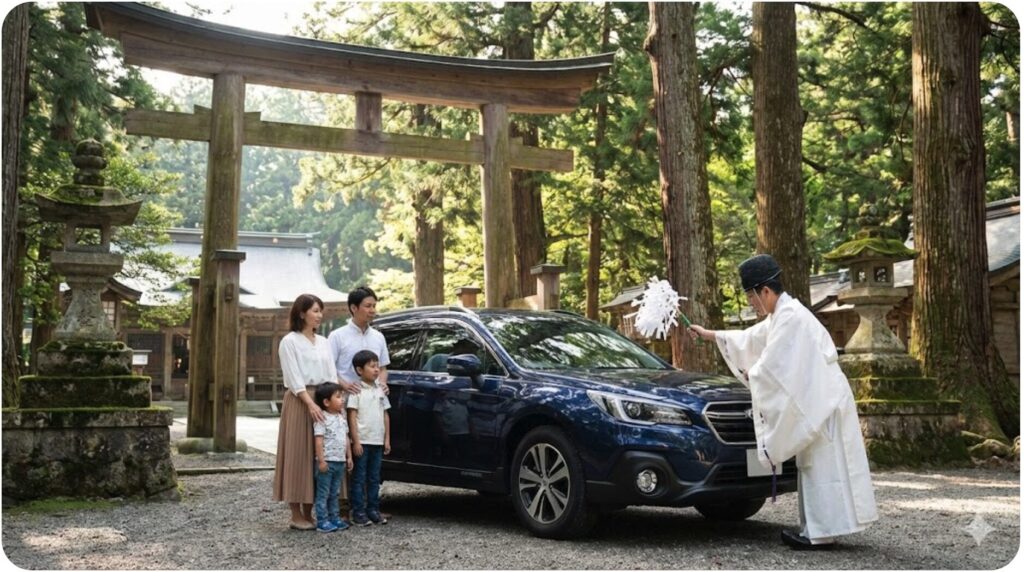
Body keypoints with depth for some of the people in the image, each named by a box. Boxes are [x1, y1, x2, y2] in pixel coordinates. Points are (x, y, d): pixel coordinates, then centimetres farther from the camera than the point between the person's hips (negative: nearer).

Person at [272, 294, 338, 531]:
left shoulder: (323, 342, 15)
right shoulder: (290, 341, -3)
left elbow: (331, 375, 12)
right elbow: (294, 378, -11)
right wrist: (310, 404, -21)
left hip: (323, 400, 6)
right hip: (300, 402, -6)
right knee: (298, 455, -3)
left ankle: (308, 512, 14)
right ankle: (297, 515, 2)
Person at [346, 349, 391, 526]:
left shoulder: (380, 390, 11)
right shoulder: (357, 391, -7)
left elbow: (385, 415, 13)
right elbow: (352, 416, -9)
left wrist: (387, 439, 8)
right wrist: (356, 441, -14)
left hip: (378, 441, 6)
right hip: (362, 441, -6)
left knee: (374, 478, 11)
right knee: (359, 478, 0)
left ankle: (373, 510, 17)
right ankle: (358, 512, 4)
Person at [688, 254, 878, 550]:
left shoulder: (790, 317, -18)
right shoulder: (780, 316, 15)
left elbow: (771, 365, -18)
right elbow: (750, 339, 29)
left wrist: (749, 374, 1)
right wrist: (709, 334, 34)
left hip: (821, 401, -10)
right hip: (812, 402, 10)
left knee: (820, 467, -7)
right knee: (814, 467, 12)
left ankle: (820, 532, -4)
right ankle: (816, 528, 16)